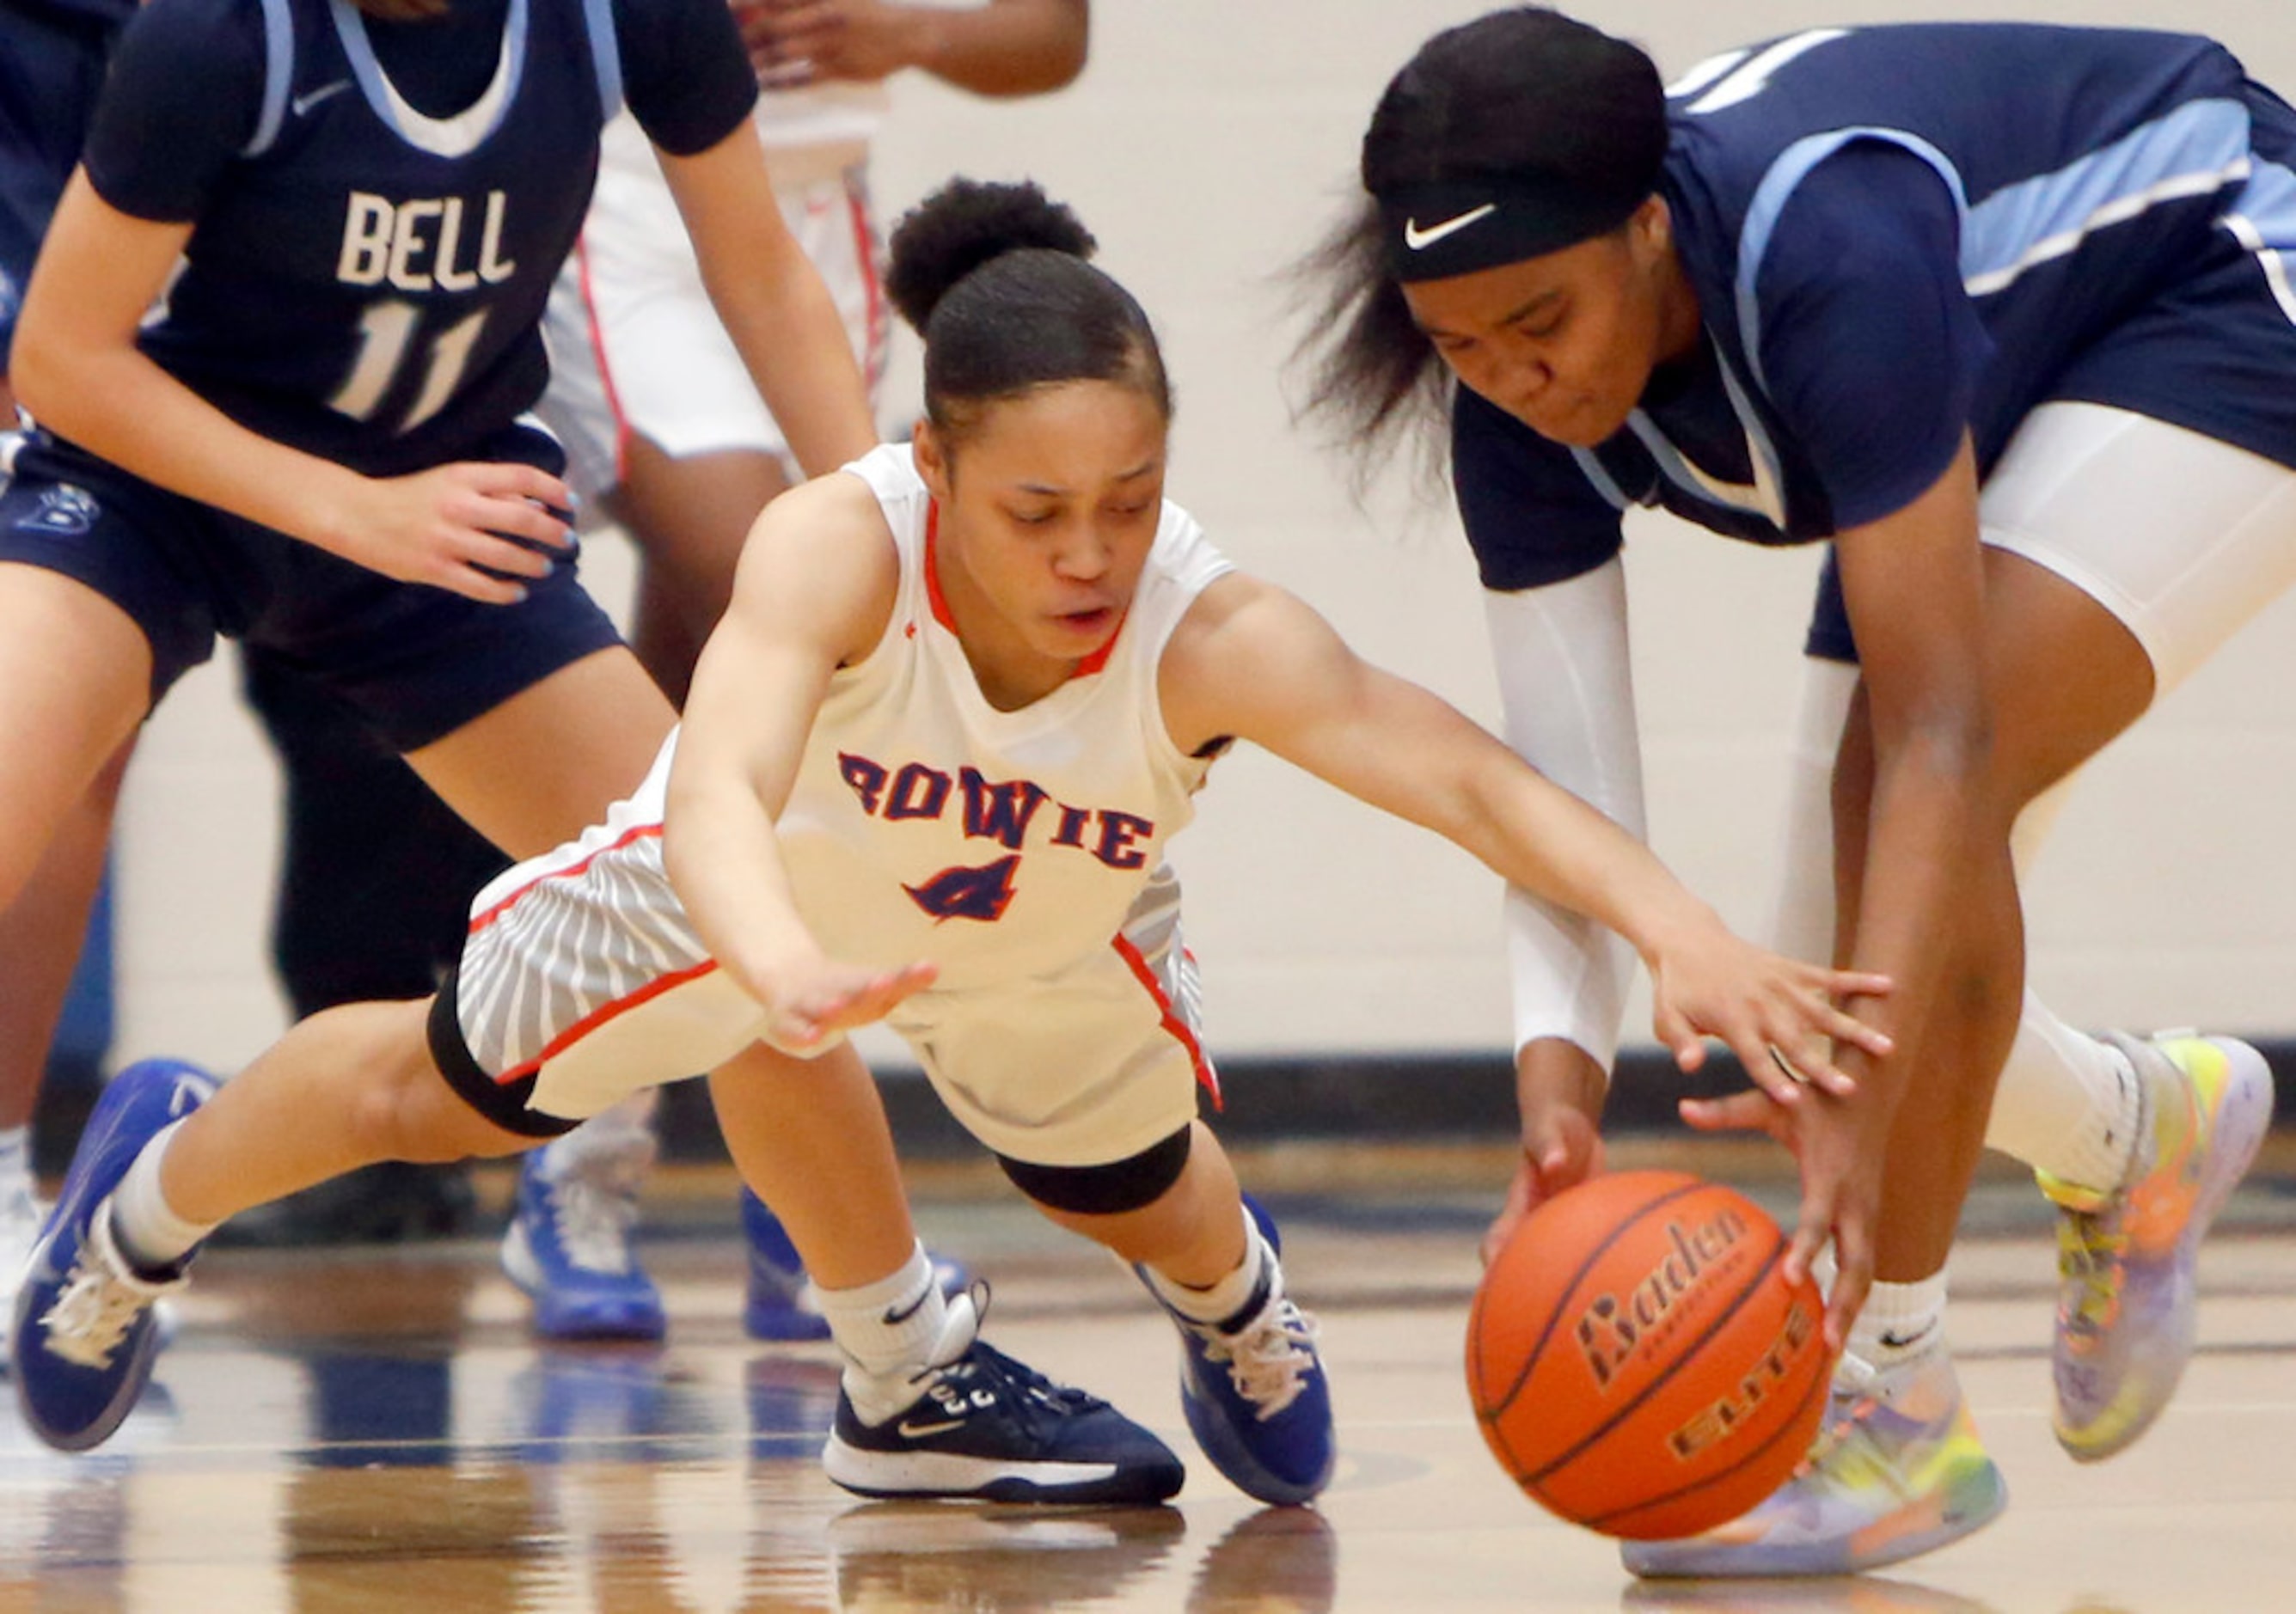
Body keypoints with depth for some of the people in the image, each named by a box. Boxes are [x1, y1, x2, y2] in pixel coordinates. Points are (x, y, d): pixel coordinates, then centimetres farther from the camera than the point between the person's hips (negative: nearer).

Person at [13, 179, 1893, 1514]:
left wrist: (1679, 930, -73)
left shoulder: (1215, 633, -44)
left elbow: (1473, 781, -56)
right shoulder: (840, 544, -46)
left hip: (1052, 952, 1)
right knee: (442, 1087, 18)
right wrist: (778, 962, -83)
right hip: (769, 887, -1)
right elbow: (719, 781, -62)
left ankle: (1233, 1296, 56)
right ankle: (150, 1195, 50)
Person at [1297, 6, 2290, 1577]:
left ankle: (1899, 1409, -21)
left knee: (1936, 805, -27)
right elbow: (1565, 776, -21)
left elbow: (1941, 725, -43)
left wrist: (1858, 1087, -50)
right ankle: (2142, 1132, 32)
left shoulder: (1827, 254, -41)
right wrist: (1558, 1081, -38)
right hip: (2016, 379, 7)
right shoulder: (1520, 403, -22)